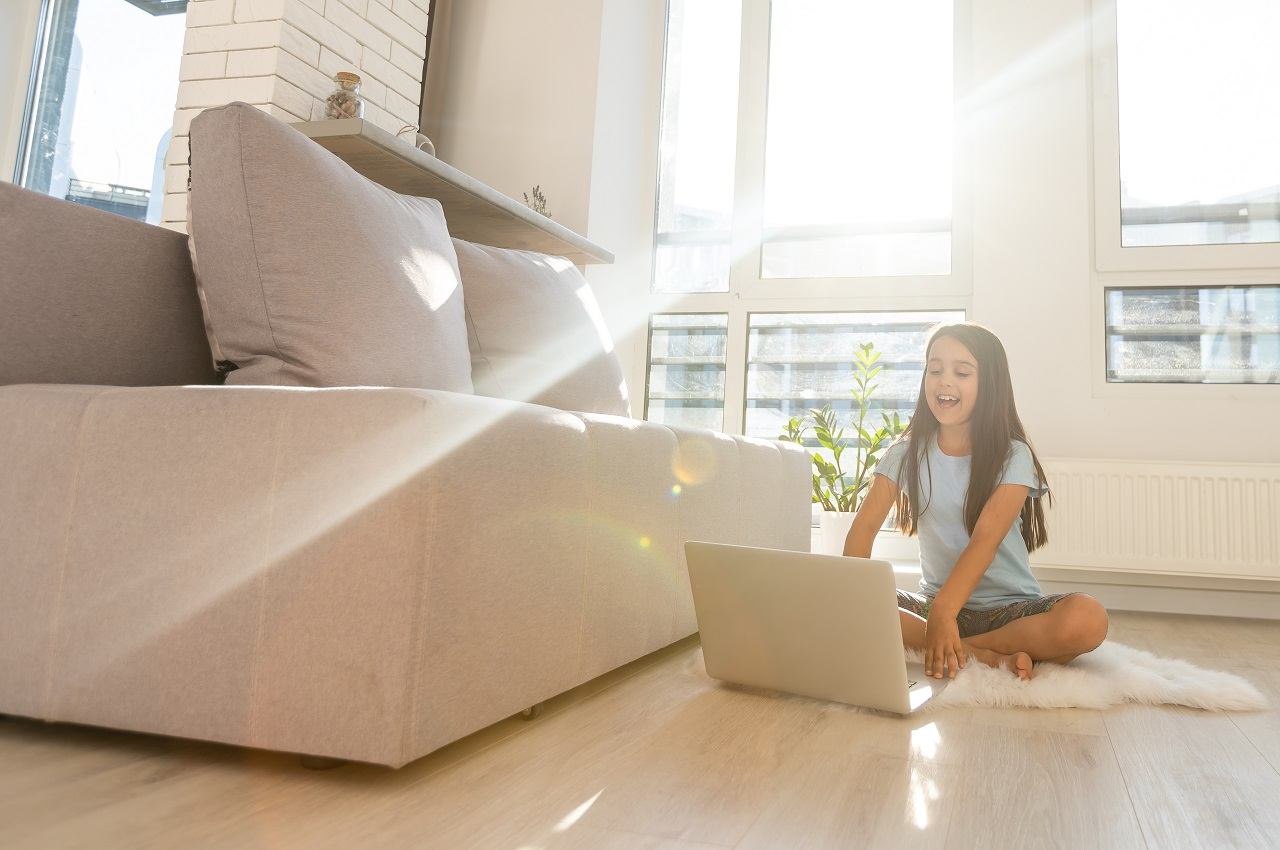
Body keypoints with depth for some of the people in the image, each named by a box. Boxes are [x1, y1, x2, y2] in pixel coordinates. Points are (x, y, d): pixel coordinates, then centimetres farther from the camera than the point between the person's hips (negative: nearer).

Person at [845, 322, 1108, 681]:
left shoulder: (1013, 456, -5)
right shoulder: (905, 453, 3)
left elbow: (985, 539, -21)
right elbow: (865, 526, -8)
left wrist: (943, 611, -37)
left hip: (1009, 607, -2)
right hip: (932, 603, 2)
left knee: (1087, 619, -33)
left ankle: (958, 651, -20)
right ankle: (990, 656, -23)